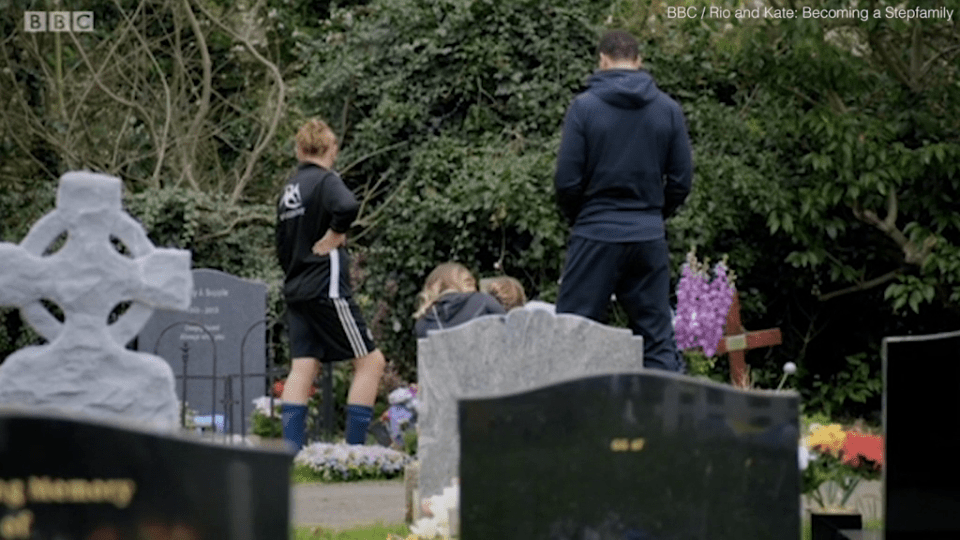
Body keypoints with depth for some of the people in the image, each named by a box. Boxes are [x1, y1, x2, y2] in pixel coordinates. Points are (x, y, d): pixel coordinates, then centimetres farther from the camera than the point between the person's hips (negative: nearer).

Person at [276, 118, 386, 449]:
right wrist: (333, 237, -15)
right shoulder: (325, 180, -9)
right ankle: (354, 447, -8)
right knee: (370, 360, -2)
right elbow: (347, 207, -31)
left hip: (296, 289, 8)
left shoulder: (290, 189, 15)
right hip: (327, 288, -8)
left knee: (302, 368, 4)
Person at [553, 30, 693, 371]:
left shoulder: (584, 107, -6)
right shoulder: (668, 110, 3)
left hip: (596, 236, -3)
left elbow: (567, 180, -6)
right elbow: (681, 180, 4)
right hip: (650, 238, 3)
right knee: (658, 339, 7)